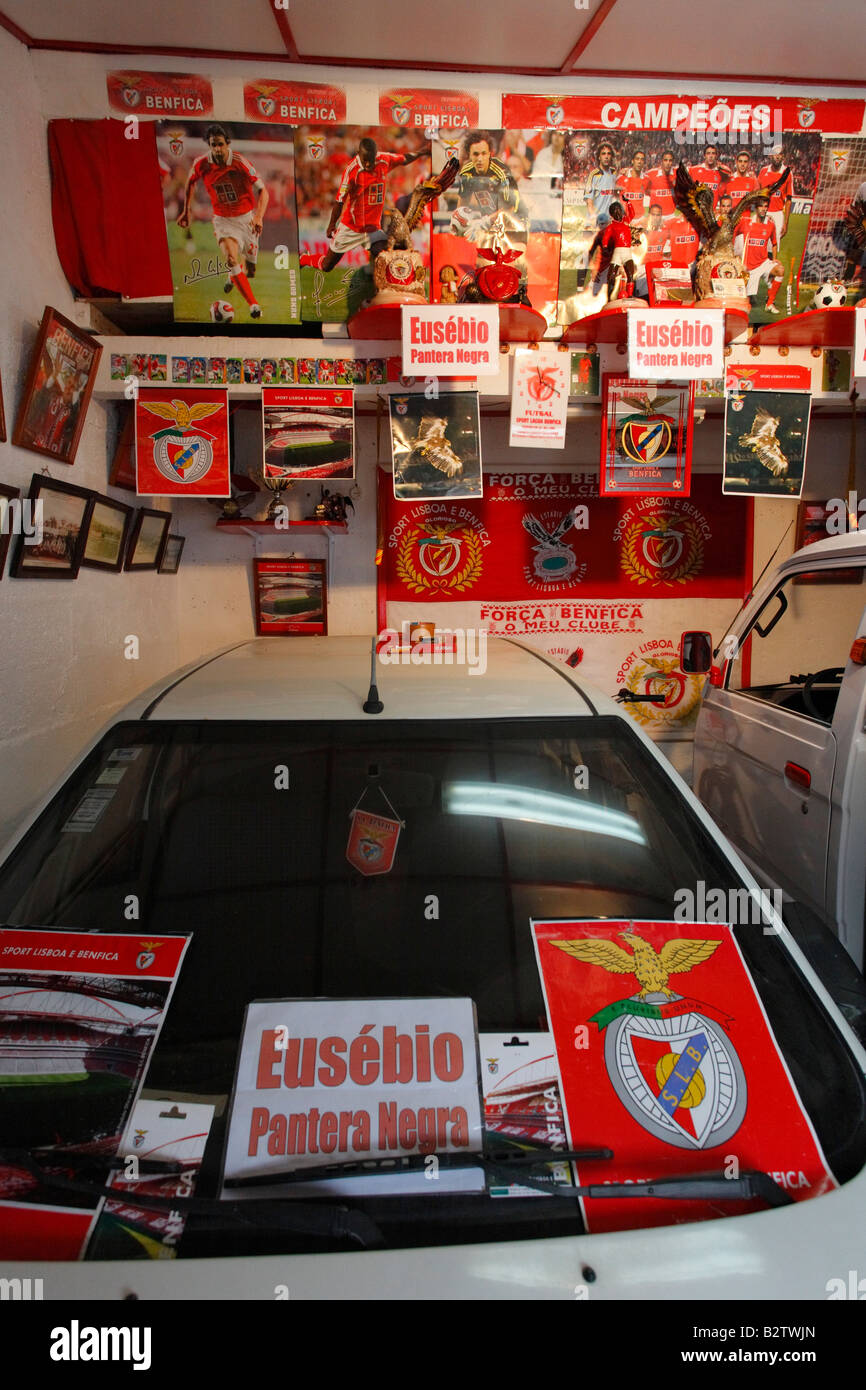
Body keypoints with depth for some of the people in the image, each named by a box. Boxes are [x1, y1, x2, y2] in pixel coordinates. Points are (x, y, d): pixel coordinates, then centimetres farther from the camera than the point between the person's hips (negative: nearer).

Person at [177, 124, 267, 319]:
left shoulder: (240, 162, -19)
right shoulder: (201, 164, -11)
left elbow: (262, 190, -19)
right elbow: (190, 181, 11)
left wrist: (259, 216, -35)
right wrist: (186, 210, 13)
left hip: (247, 217, 0)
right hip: (223, 220, 0)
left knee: (250, 270, 9)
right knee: (231, 258, -27)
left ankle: (234, 276, 48)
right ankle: (253, 304, -23)